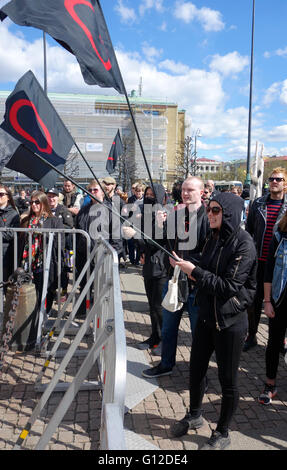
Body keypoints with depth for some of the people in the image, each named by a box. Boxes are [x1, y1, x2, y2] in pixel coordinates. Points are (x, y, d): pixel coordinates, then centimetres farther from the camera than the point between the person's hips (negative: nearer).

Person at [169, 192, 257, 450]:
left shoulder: (244, 244, -18)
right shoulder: (214, 239, 5)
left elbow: (229, 286, -22)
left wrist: (195, 271, -23)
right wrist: (188, 267, -5)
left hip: (230, 321, -7)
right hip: (206, 316, 7)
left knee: (227, 379, 10)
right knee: (196, 369, 18)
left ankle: (222, 434, 31)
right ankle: (194, 415, 43)